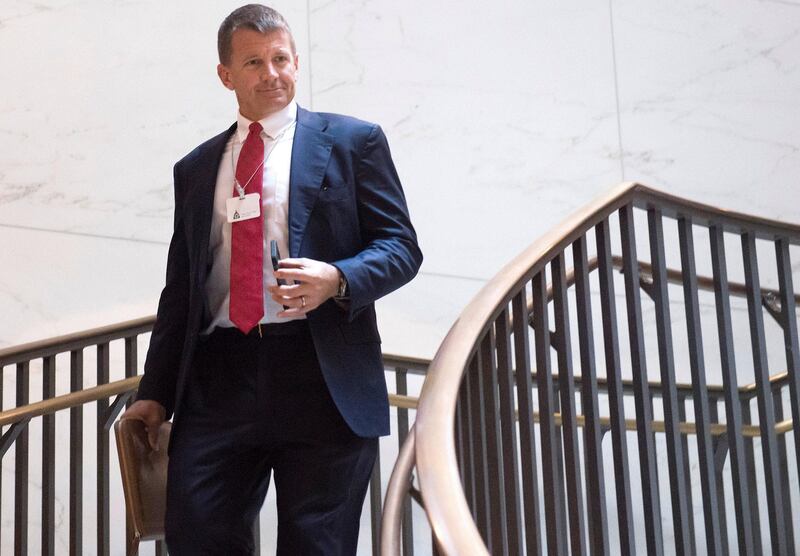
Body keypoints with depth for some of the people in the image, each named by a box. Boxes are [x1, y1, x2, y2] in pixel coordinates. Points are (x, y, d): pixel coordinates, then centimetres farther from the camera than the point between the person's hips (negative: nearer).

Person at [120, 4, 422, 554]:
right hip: (217, 380, 3)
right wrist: (155, 393, 11)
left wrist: (337, 279, -17)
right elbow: (180, 288, 19)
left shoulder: (352, 141, 8)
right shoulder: (196, 169, 19)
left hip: (322, 379, -3)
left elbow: (400, 245, 4)